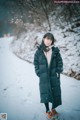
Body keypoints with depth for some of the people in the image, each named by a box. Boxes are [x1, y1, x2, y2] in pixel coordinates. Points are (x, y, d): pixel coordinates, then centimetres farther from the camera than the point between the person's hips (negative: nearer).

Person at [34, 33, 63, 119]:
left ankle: (53, 109, 27)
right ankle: (47, 110, 17)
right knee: (45, 93, 0)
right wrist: (38, 73, -2)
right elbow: (35, 63, 5)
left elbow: (60, 62, 5)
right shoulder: (39, 51, -1)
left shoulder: (55, 51, 0)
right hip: (43, 76, -1)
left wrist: (58, 71, -4)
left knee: (56, 92, 6)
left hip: (54, 76, 1)